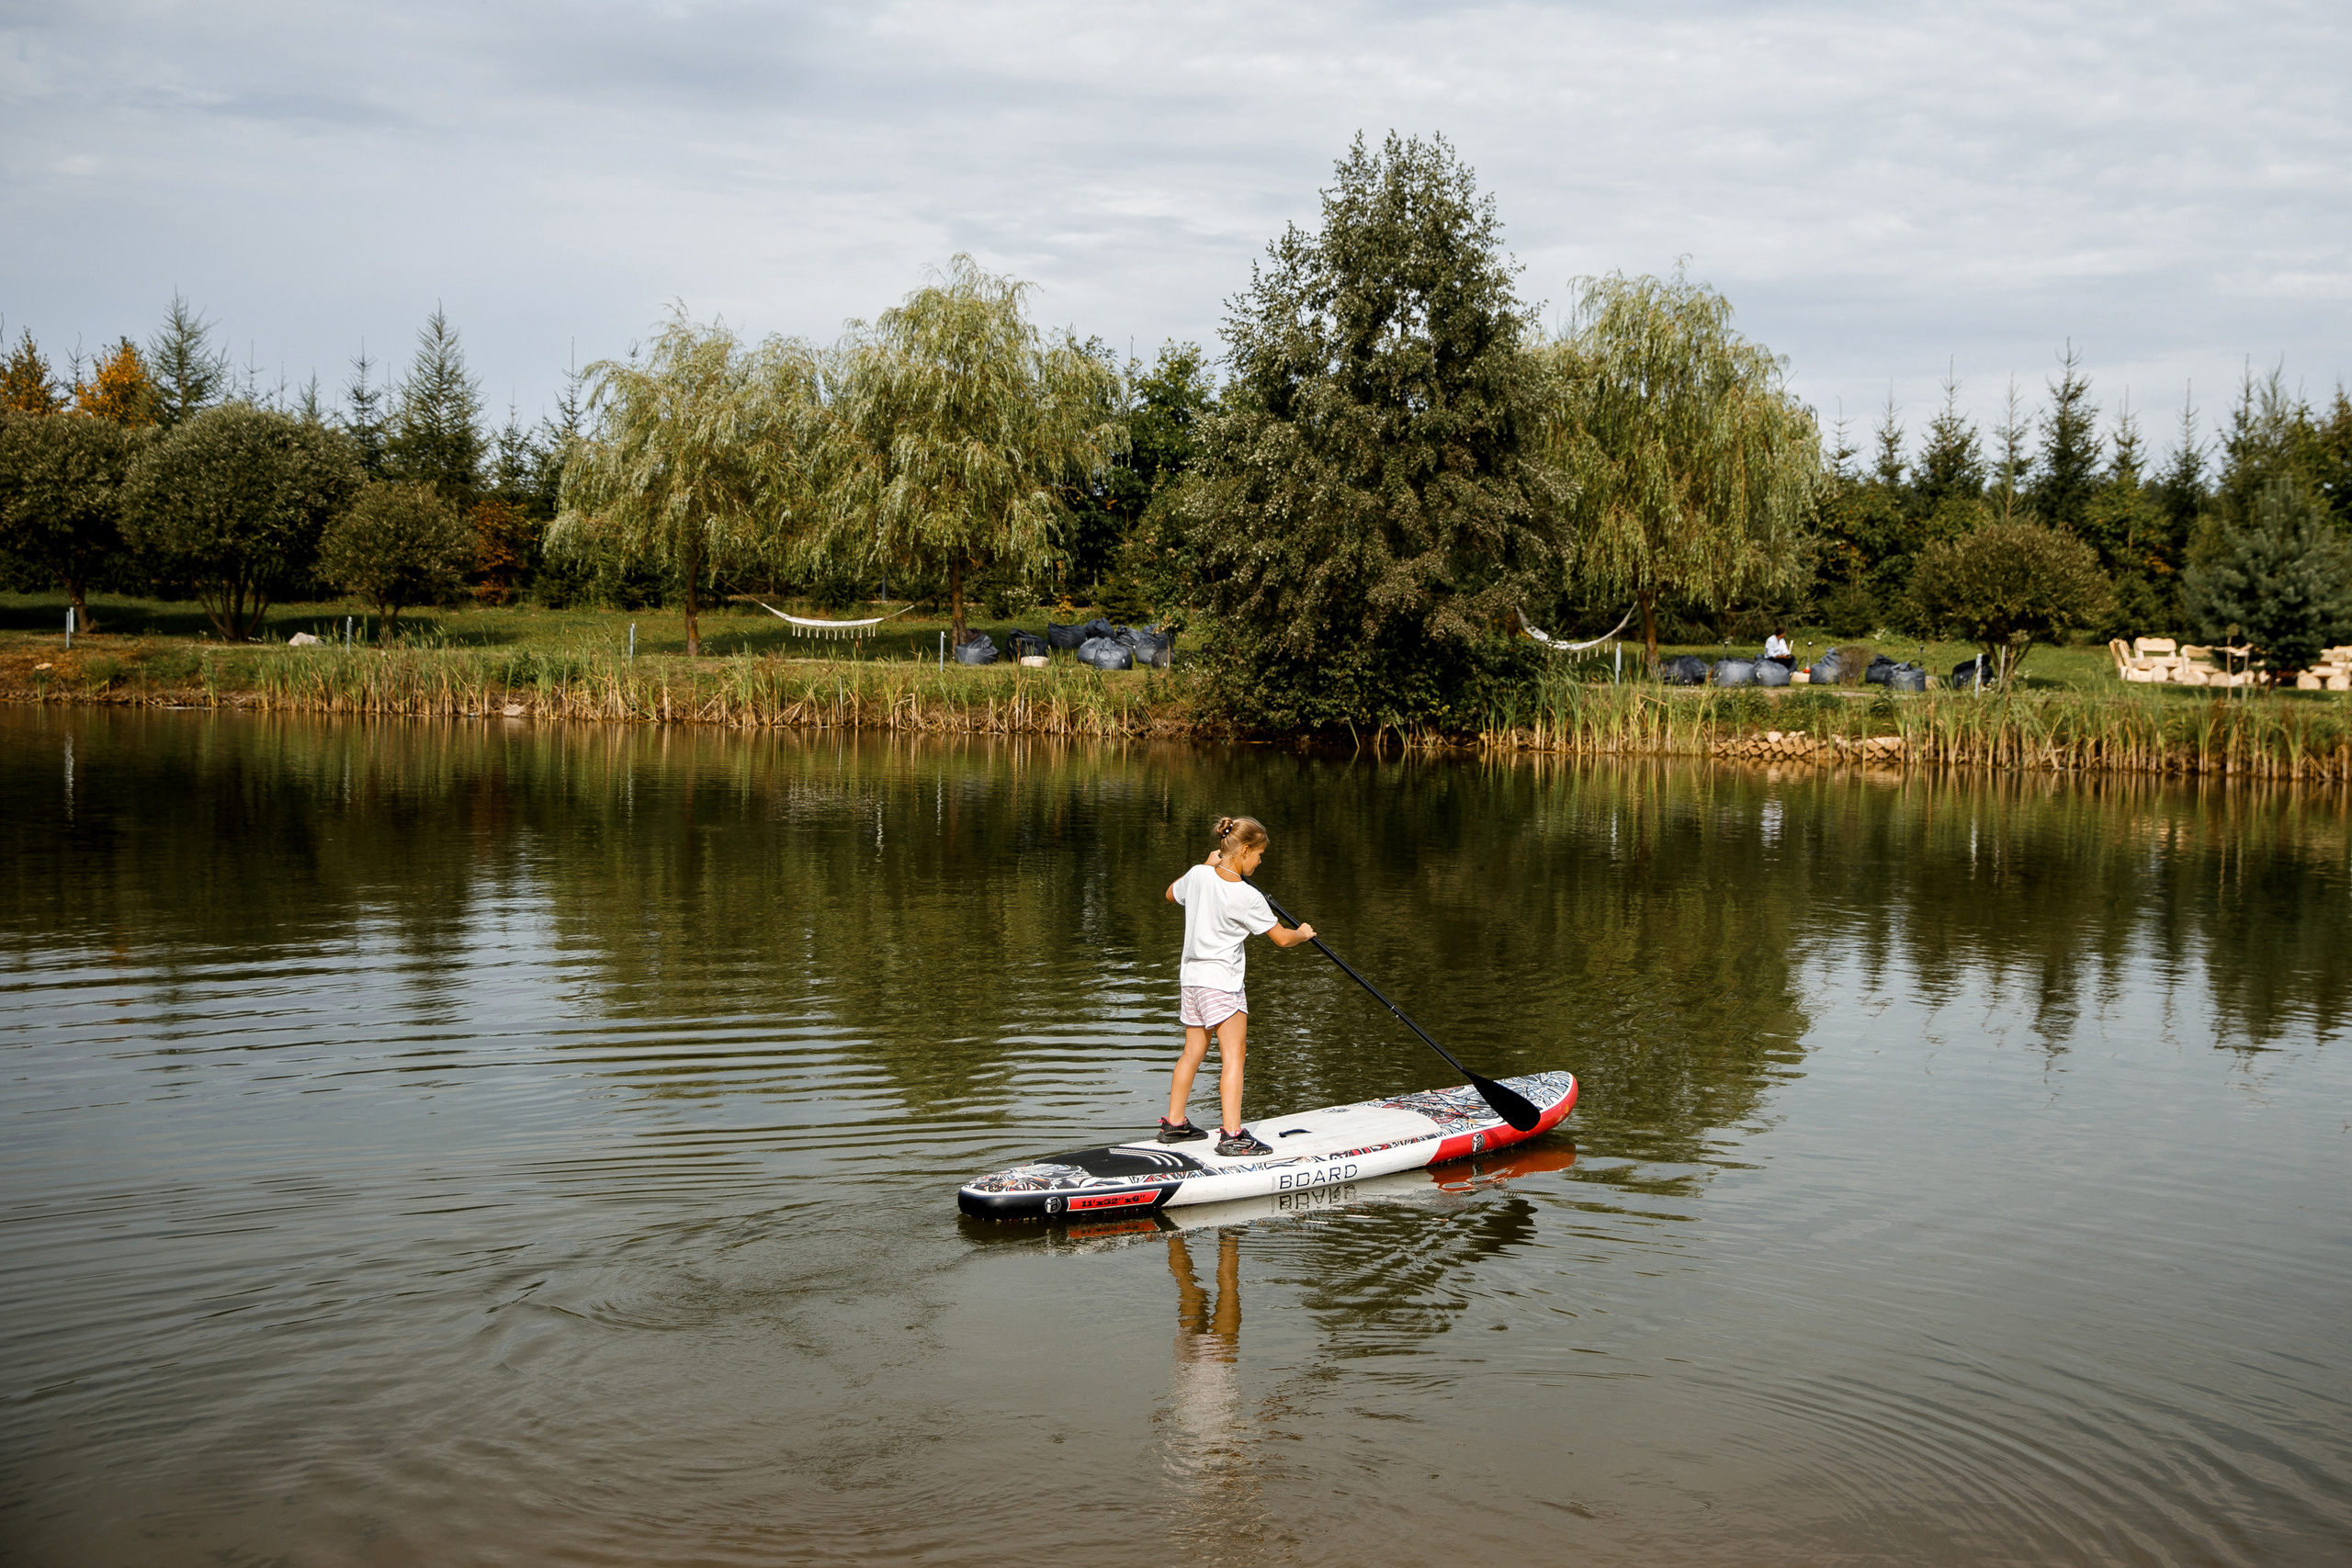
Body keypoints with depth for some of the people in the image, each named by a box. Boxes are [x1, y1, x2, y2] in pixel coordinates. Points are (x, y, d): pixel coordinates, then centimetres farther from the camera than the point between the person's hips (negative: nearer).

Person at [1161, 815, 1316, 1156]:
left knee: (1193, 1051, 17)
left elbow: (1172, 894, 22)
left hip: (1190, 975, 8)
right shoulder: (1247, 897, -19)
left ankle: (1174, 1124, 24)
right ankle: (1231, 1134, -11)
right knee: (1233, 1055, -6)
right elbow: (1282, 938, -10)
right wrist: (1303, 933, 12)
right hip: (1221, 981, -8)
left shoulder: (1198, 875, -2)